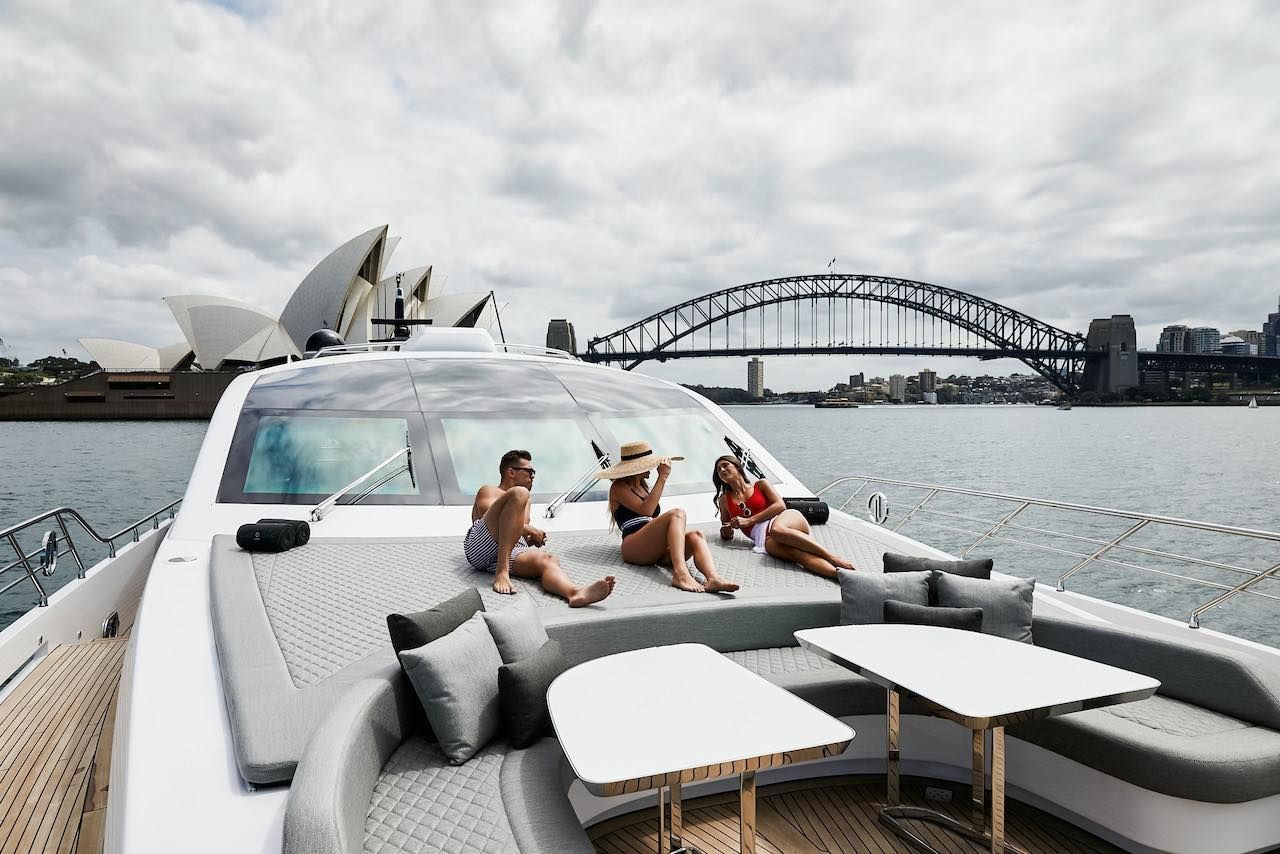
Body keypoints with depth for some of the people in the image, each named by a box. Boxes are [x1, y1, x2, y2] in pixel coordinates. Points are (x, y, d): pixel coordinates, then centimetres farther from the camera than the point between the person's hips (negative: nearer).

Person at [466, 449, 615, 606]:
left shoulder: (526, 502, 39)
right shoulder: (489, 490, 21)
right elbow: (489, 515, 1)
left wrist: (533, 539, 7)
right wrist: (529, 529, -6)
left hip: (512, 552, 4)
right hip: (480, 547, -4)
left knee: (548, 559, -31)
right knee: (519, 493, -24)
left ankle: (575, 593, -67)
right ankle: (502, 572, -36)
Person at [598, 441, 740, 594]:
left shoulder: (642, 485, 31)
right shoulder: (618, 488, 7)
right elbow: (646, 510, -10)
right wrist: (662, 477, -9)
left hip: (656, 552, 7)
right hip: (635, 549, -7)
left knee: (696, 536, -23)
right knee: (677, 514, -29)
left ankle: (713, 578, -52)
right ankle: (680, 574, -49)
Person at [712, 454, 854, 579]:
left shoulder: (760, 484, 18)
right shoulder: (724, 499, 25)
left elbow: (780, 505, 2)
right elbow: (726, 536, 29)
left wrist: (749, 521, -4)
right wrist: (726, 530, 2)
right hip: (764, 536, 0)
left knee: (777, 530, -42)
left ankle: (833, 557, -44)